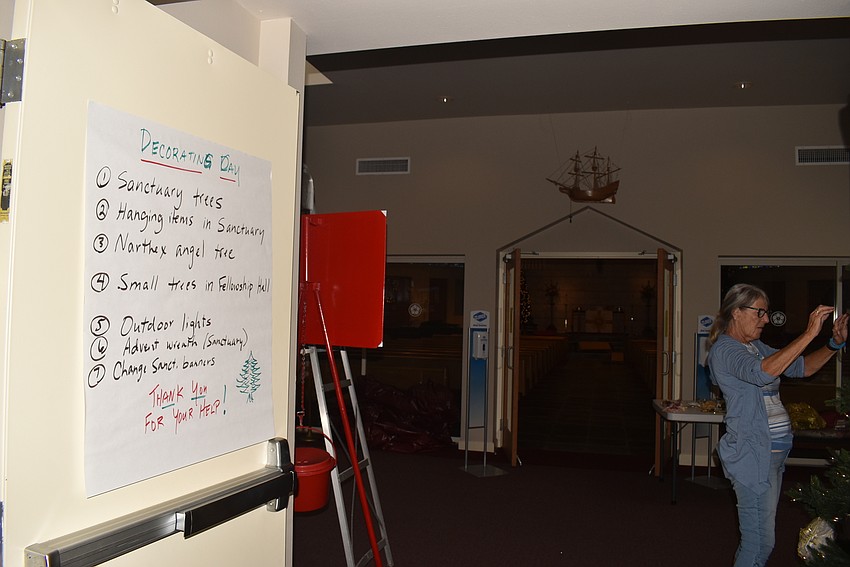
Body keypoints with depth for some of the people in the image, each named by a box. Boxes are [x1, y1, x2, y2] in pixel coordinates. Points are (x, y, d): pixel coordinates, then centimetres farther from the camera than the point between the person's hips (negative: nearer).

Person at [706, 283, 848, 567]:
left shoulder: (756, 346, 14)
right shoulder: (724, 349, -15)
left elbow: (802, 367, 16)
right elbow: (763, 373, -33)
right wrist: (809, 333, -30)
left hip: (775, 450, 9)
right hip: (752, 453, -9)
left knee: (759, 537, 16)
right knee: (760, 543, -5)